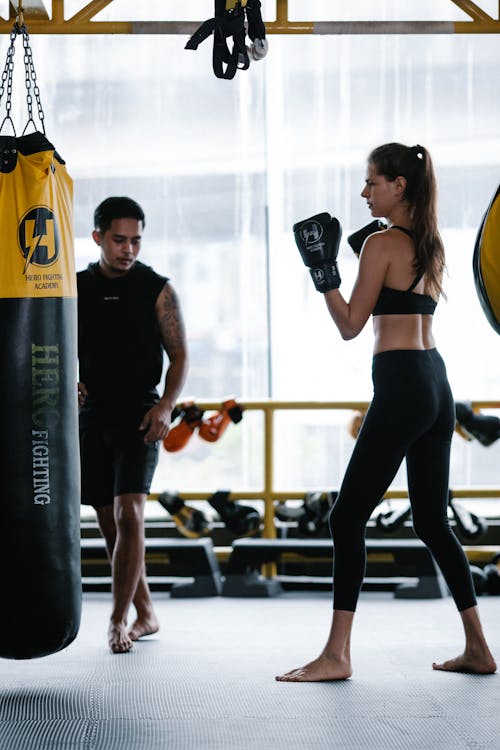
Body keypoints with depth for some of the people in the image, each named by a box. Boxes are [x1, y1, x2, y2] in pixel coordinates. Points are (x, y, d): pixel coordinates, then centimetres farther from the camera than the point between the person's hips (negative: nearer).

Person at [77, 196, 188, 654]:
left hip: (139, 417, -4)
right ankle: (146, 615, 21)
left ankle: (118, 621, -10)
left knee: (129, 514, -16)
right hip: (92, 415, 4)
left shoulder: (157, 289, -1)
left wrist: (166, 405, -15)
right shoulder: (77, 288, 7)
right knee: (110, 524, 8)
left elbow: (179, 355, 0)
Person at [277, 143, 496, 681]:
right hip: (436, 383, 9)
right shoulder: (429, 247, 14)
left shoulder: (382, 243, -9)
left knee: (348, 517, -4)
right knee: (432, 520, 15)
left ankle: (337, 655, -5)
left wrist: (322, 271, -7)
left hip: (400, 387, -9)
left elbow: (351, 325, -8)